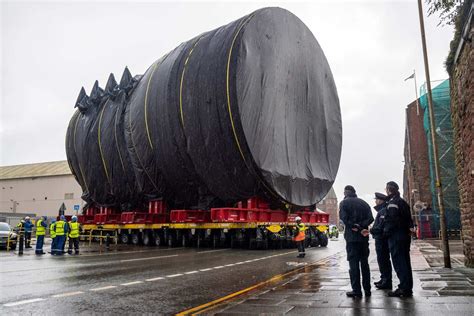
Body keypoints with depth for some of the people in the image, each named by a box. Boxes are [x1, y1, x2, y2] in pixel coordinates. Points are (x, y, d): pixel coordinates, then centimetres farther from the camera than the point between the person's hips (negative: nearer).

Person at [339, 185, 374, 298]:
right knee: (364, 263, 13)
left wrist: (354, 226, -10)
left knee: (353, 263, 0)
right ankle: (367, 289, 17)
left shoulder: (344, 203, -2)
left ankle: (356, 290, 0)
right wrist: (361, 226, -9)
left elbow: (344, 218, -15)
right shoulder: (363, 203, 12)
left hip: (351, 237, -5)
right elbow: (370, 218, 1)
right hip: (363, 237, 5)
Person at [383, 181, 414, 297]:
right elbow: (409, 219, 19)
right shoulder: (403, 202, 18)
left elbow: (391, 220, -19)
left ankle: (404, 288, -6)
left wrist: (386, 231, -9)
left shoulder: (392, 203, -12)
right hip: (405, 235, 9)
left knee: (399, 263, -6)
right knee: (405, 262, 13)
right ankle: (408, 288, 19)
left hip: (396, 236, -9)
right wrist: (409, 229, 19)